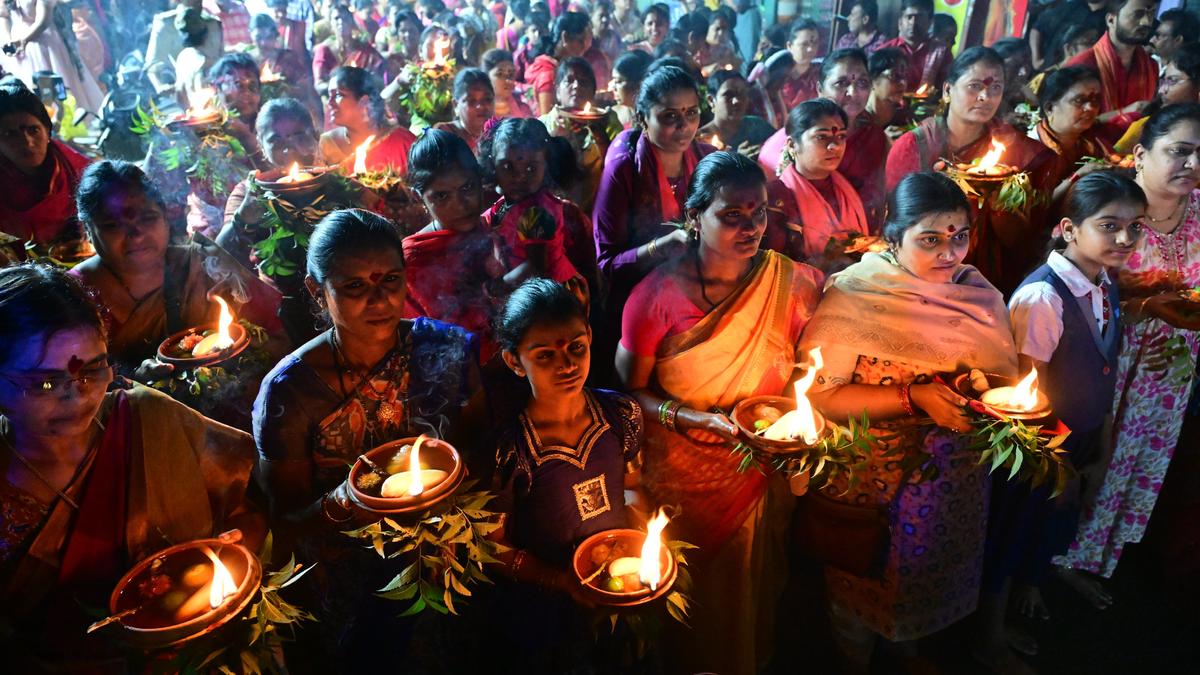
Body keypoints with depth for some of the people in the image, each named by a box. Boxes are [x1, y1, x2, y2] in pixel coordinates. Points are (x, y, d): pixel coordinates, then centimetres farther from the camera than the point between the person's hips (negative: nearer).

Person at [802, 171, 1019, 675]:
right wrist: (914, 397, -28)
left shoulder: (982, 295, -2)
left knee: (930, 576, 26)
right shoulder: (852, 295, -19)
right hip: (870, 477, -4)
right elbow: (819, 394, -22)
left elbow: (1006, 377, 6)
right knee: (862, 590, 17)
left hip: (954, 480, 5)